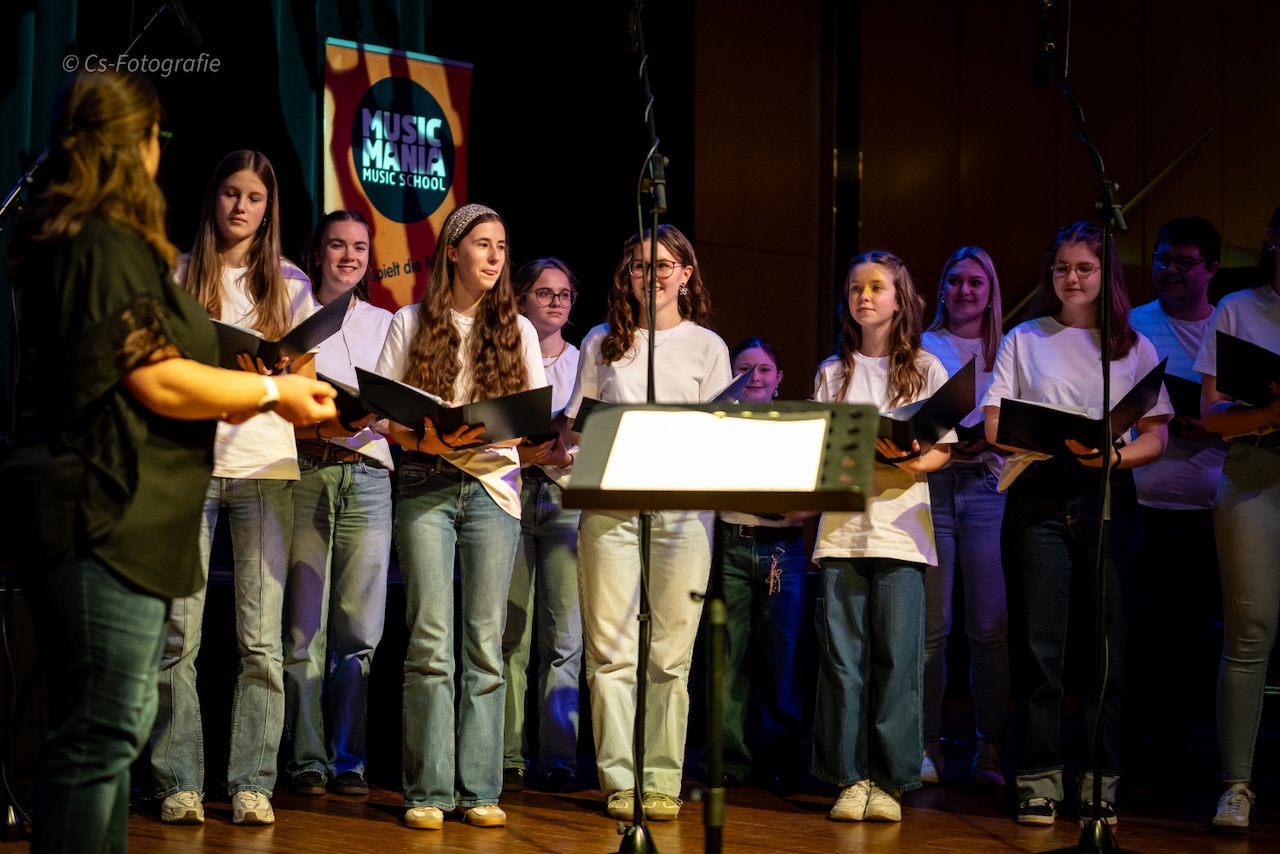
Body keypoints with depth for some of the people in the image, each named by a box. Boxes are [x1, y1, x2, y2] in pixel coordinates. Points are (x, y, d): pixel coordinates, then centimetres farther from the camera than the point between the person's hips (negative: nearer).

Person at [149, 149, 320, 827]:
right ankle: (179, 782, -1)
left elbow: (307, 383, 10)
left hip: (265, 464, 1)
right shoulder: (180, 275, 12)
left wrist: (268, 381, -11)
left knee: (262, 637, -4)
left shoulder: (289, 285, 15)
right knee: (179, 631, -7)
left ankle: (251, 784, 0)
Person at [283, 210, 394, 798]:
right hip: (304, 474, -2)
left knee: (360, 627, -1)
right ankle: (307, 759, 1)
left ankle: (348, 758, 5)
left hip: (368, 475, 3)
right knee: (304, 626, -5)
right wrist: (320, 426, -13)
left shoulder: (384, 323, 19)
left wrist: (370, 421, -6)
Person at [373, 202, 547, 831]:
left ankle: (479, 790, 2)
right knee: (431, 640, -8)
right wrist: (424, 438, -14)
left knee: (485, 642, -1)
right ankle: (428, 791, -4)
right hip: (426, 484, -2)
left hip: (494, 486, 2)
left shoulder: (517, 330, 15)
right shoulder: (411, 323, 8)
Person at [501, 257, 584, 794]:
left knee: (565, 635, -7)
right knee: (510, 633, -4)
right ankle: (507, 757, -1)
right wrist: (520, 453, -11)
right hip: (509, 493, -1)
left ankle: (560, 759, -7)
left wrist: (563, 453, -10)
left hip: (568, 499, 1)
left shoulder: (584, 363, 17)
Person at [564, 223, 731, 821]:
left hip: (682, 508, -1)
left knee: (671, 654, -1)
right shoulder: (601, 343, 15)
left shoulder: (706, 346, 12)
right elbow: (577, 423, 16)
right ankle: (620, 781, 1)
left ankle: (662, 782, 4)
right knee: (612, 651, -3)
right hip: (610, 506, 1)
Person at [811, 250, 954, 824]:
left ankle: (889, 781, 1)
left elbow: (944, 449, 5)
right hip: (841, 524, 2)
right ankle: (851, 778, 4)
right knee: (842, 654, -2)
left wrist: (913, 461, -15)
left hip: (900, 524, -2)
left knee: (897, 655, -5)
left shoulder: (925, 369, 9)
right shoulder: (833, 372, 15)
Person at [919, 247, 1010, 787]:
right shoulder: (921, 348, 14)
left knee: (990, 625, -6)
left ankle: (989, 750, 0)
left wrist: (988, 439, -11)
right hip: (930, 484, 0)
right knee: (930, 624, -4)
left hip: (988, 485, 0)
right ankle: (927, 746, 2)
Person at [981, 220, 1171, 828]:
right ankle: (1039, 783, -3)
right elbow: (994, 424, 6)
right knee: (1038, 643, -5)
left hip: (1106, 498, 0)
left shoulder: (1133, 347, 13)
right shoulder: (1024, 340, 14)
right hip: (1037, 498, 0)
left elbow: (1156, 436, 7)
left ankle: (1100, 785, 1)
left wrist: (1114, 457, -13)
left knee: (1103, 644, -2)